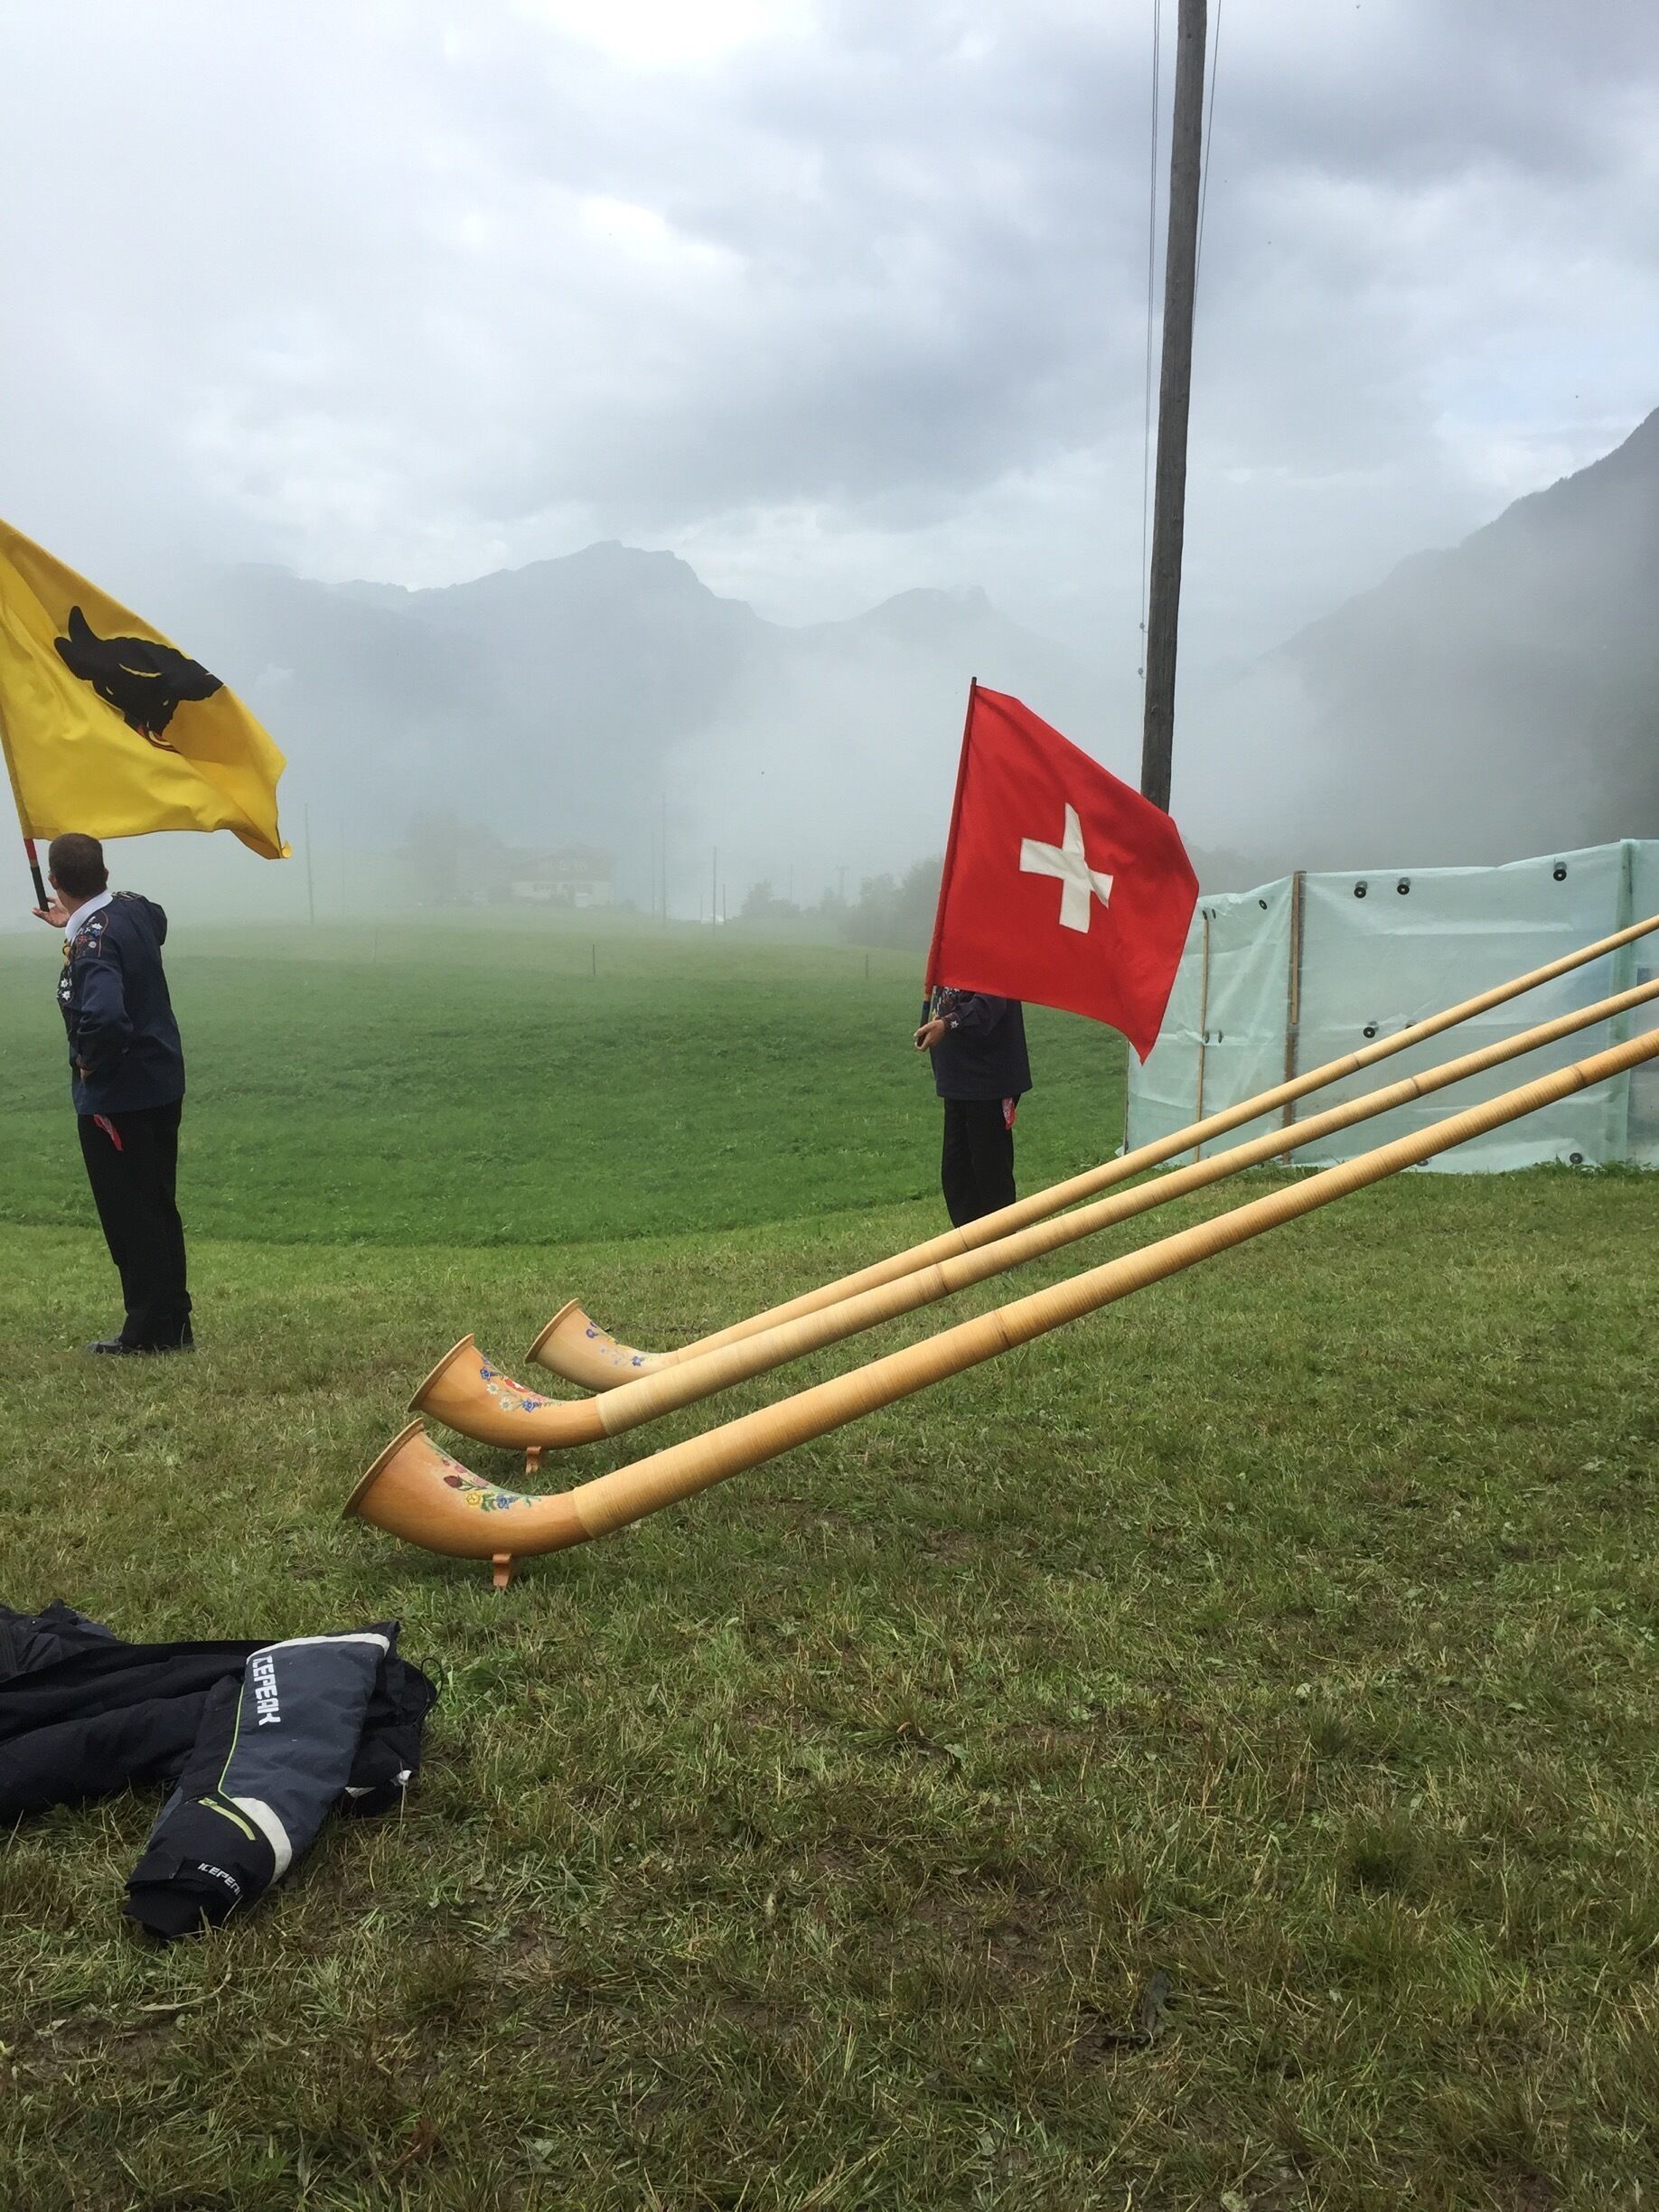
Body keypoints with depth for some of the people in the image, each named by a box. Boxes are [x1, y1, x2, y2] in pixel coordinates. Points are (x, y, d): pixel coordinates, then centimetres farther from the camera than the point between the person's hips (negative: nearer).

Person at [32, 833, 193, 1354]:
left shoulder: (91, 944, -23)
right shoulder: (135, 908, 2)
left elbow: (103, 1017, -39)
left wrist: (88, 1061, -18)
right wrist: (75, 923, 35)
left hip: (116, 1097, -9)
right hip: (162, 1085, 9)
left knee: (129, 1217, 1)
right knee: (157, 1208, 17)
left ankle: (152, 1331, 8)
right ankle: (172, 1321, 25)